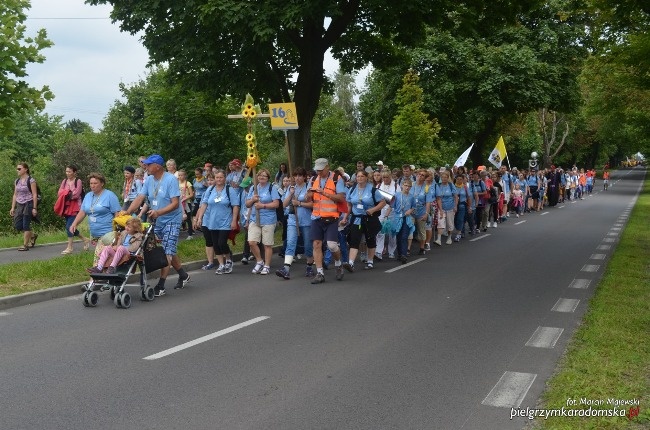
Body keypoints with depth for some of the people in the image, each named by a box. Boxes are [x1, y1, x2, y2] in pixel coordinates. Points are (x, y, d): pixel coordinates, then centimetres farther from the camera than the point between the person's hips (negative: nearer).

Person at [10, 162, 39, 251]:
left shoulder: (31, 180, -8)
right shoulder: (17, 181, 11)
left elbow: (35, 195, -10)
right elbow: (15, 195, 15)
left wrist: (34, 208, -14)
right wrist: (13, 208, 12)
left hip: (28, 204, -7)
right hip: (19, 205, 7)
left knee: (26, 225, -4)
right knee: (17, 225, 5)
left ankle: (25, 245, 4)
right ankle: (33, 235, 27)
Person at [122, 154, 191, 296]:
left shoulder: (171, 179, -17)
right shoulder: (149, 180, 2)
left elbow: (175, 203, -22)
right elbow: (140, 198, -3)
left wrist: (158, 212, -34)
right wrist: (127, 212, -16)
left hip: (172, 219, -7)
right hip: (158, 220, 7)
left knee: (167, 252, -10)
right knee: (169, 251, 15)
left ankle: (160, 286, -10)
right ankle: (183, 275, 33)